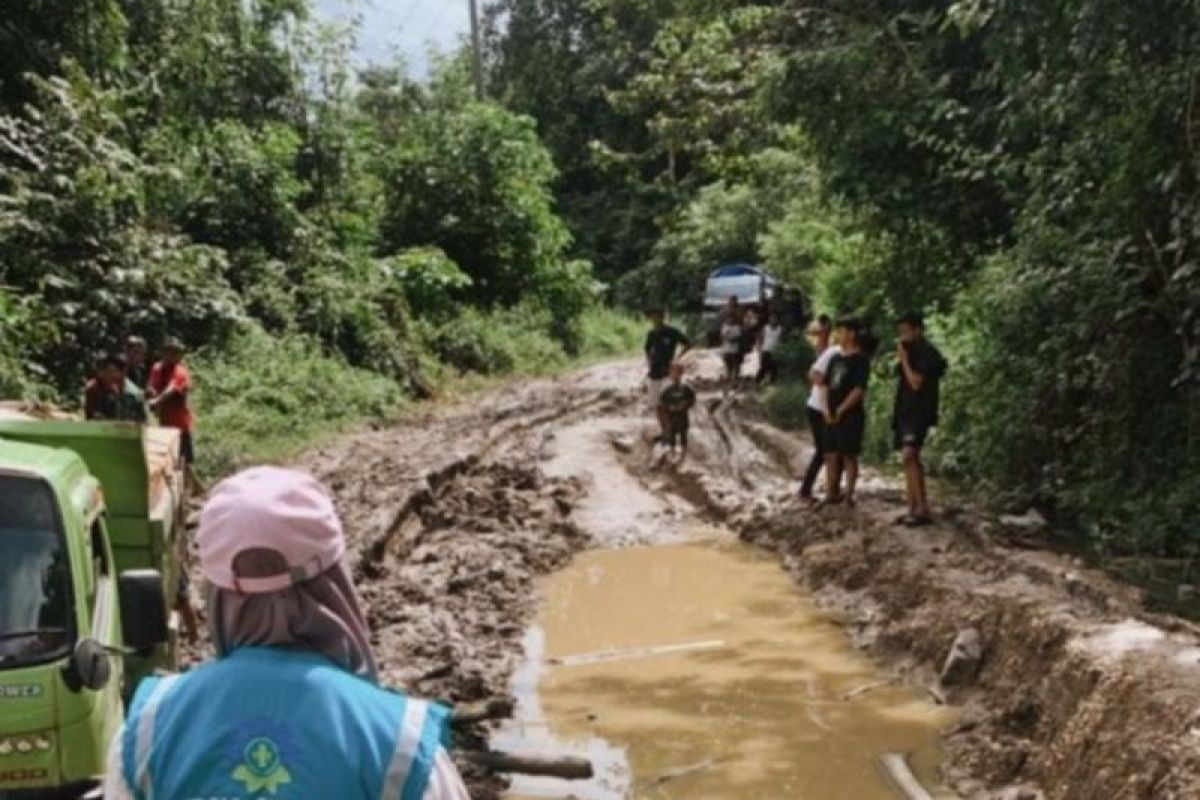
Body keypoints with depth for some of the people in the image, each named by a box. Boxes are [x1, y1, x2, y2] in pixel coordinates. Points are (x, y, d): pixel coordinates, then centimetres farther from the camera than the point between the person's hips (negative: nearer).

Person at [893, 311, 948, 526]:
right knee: (910, 459, 8)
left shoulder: (927, 354, -10)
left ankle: (923, 509, -24)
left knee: (910, 455, -23)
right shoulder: (910, 353, 16)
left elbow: (916, 383, -18)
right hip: (904, 411, 9)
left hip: (919, 412, -9)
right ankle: (913, 509, 11)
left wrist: (904, 361, -13)